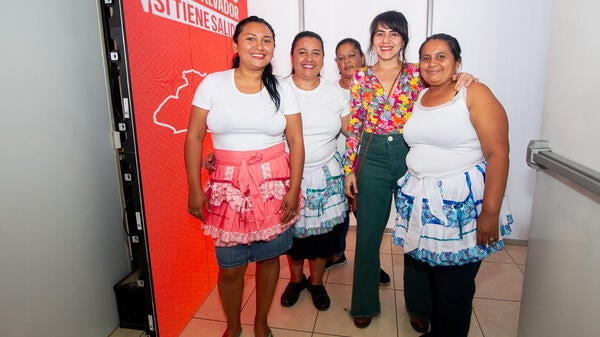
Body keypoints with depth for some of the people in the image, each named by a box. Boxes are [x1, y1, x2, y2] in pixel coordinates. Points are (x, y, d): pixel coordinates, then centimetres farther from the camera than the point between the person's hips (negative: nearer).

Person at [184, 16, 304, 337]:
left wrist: (294, 189, -5)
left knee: (269, 256, 12)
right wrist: (194, 188, -3)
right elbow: (194, 136, 0)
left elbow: (296, 141, 2)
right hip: (228, 186, -1)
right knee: (230, 267, 7)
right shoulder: (213, 84, -1)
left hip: (274, 184, 1)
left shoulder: (282, 90, 2)